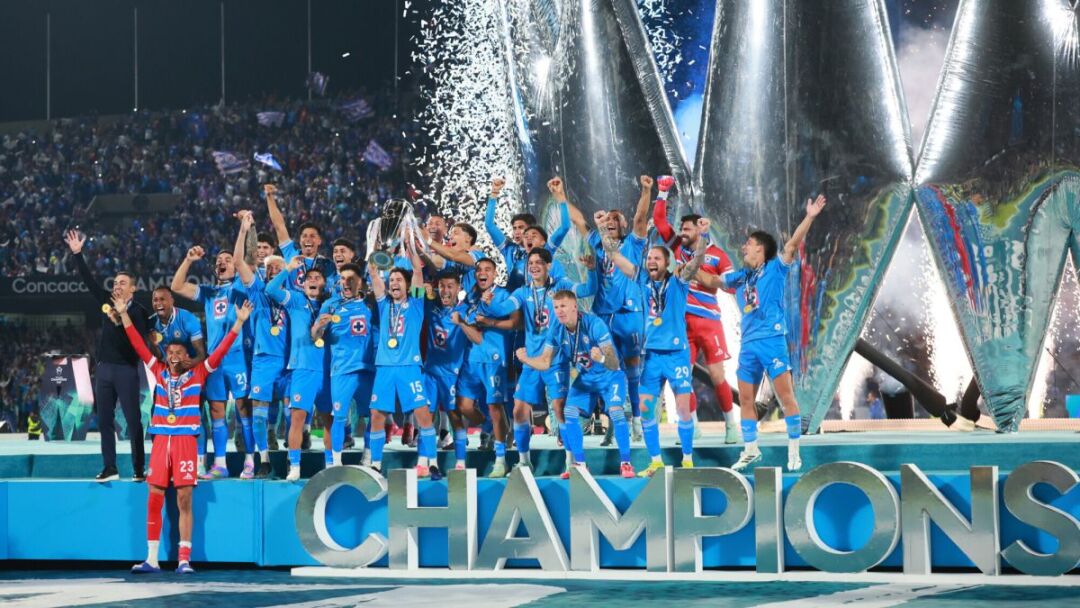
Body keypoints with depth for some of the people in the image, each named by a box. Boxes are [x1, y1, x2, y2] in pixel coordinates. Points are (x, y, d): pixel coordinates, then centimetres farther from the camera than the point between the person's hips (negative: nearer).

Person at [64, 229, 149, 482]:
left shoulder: (139, 311, -7)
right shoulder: (108, 303, 9)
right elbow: (89, 280, 11)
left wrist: (120, 322, -24)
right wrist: (77, 254, 6)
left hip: (126, 369, -6)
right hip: (103, 368, 6)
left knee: (133, 420, -3)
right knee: (104, 420, 7)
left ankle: (139, 469, 0)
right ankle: (110, 468, 11)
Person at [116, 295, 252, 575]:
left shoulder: (197, 374, 5)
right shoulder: (159, 372, 12)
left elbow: (220, 351, 0)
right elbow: (138, 345, 13)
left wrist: (238, 323, -7)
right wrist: (124, 315, 12)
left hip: (185, 440, -3)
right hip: (161, 440, 3)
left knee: (184, 501, -3)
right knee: (154, 501, 3)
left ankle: (184, 560, -2)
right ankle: (151, 559, 9)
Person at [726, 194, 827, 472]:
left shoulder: (775, 268, 2)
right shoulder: (739, 277, 17)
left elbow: (793, 244, -9)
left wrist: (809, 217, -20)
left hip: (772, 340, -6)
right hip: (748, 344, 6)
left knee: (786, 395, -8)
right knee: (745, 399, 8)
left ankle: (794, 452, -4)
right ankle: (751, 451, 20)